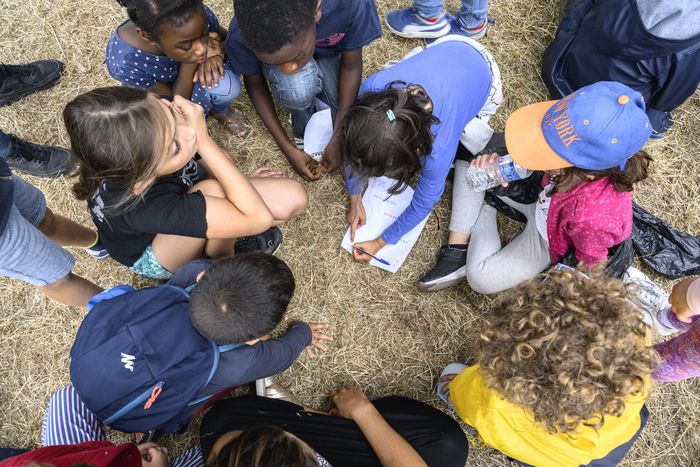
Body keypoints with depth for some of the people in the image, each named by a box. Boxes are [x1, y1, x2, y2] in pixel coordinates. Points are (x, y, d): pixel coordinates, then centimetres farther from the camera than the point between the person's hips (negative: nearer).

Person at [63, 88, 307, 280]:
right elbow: (259, 218, -45)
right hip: (154, 258, -4)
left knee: (294, 197, -16)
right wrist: (203, 138, -43)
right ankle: (221, 260, -8)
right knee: (214, 190, -38)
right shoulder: (147, 206, -46)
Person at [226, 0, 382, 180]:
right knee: (297, 88, -34)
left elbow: (351, 66, -21)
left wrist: (336, 141, -18)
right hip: (274, 51, -1)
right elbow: (255, 84, -15)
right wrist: (288, 149, -15)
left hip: (327, 52, 1)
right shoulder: (240, 36, -35)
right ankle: (304, 131, -2)